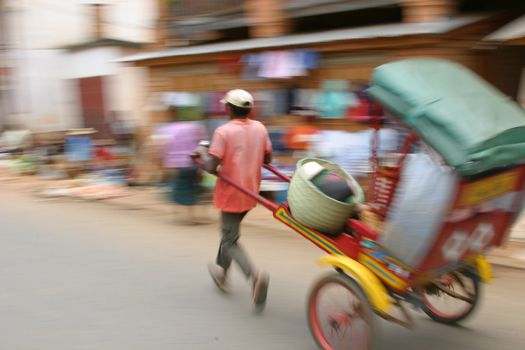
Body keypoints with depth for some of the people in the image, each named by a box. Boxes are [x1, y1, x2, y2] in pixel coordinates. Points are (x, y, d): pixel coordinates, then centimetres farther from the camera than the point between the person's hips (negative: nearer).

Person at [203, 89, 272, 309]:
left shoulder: (223, 131, -17)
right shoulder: (260, 128, 0)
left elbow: (211, 167, -21)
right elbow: (267, 159, 7)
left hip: (231, 194, -6)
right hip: (251, 193, 6)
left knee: (230, 242, 3)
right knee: (230, 231, 26)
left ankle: (255, 277, -20)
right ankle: (221, 272, 40)